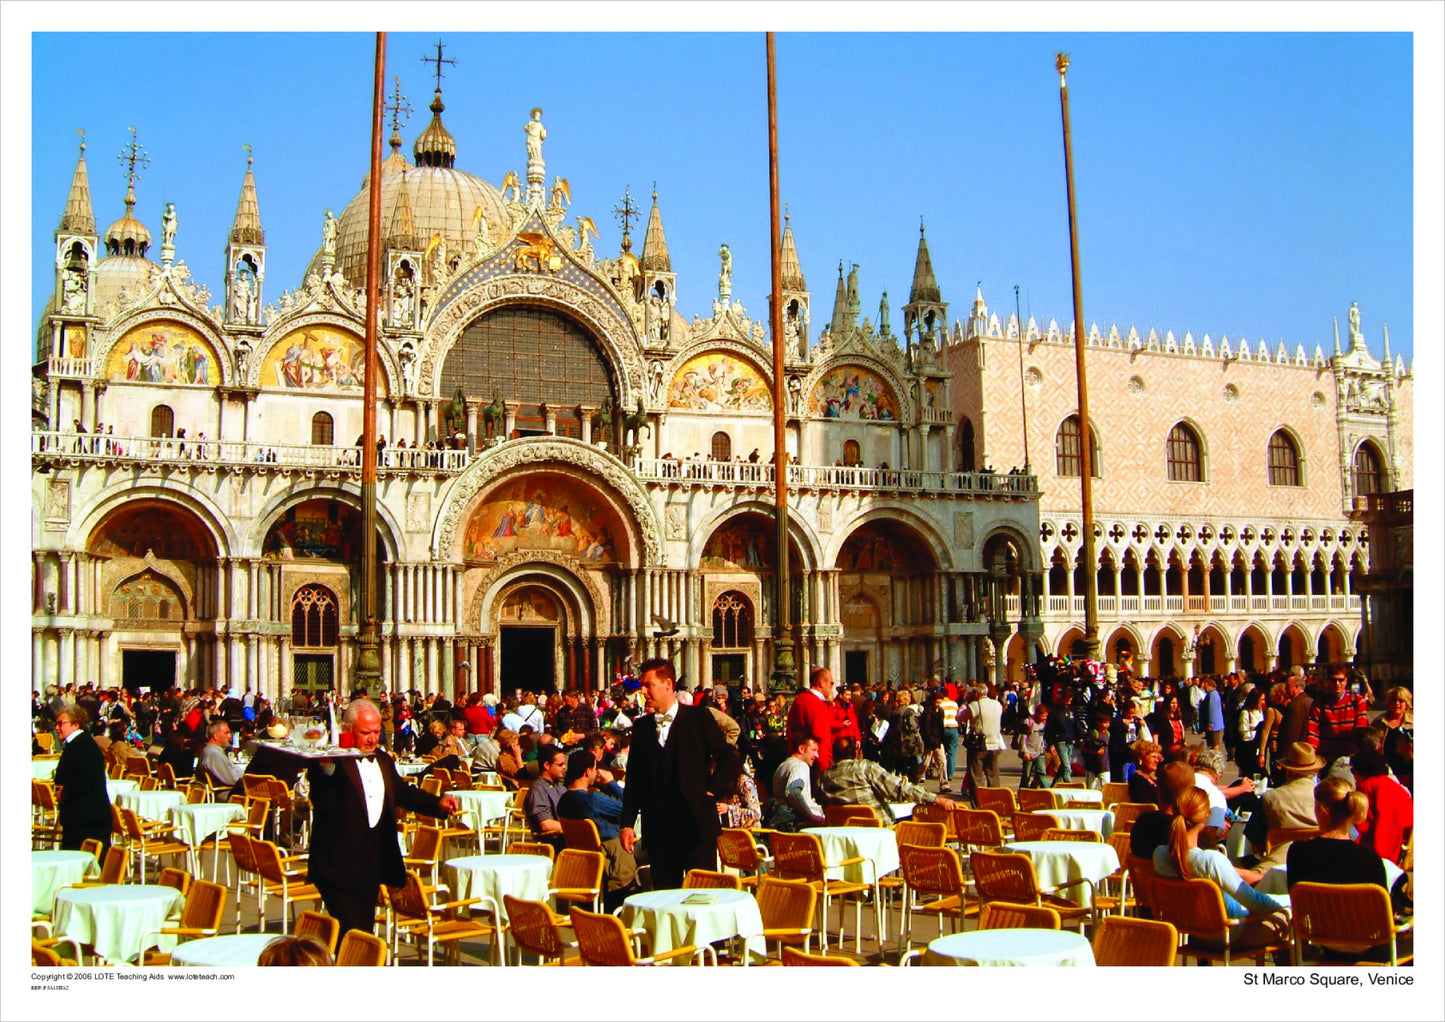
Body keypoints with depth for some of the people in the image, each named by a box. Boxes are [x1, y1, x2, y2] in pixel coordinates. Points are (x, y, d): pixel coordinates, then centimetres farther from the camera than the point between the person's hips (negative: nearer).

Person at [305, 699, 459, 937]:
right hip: (339, 866, -7)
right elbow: (322, 803, -26)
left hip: (373, 864, 8)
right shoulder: (333, 762, -12)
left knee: (365, 932, 13)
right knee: (352, 934, -12)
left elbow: (404, 792, 23)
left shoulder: (383, 761, 14)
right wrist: (326, 769, -45)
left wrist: (438, 803, 5)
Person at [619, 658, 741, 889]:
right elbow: (633, 779, 11)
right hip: (657, 827, 3)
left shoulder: (699, 718, 0)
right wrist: (627, 824, 6)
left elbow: (730, 758, 2)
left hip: (696, 824, -3)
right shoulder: (641, 727, 10)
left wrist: (712, 792, -5)